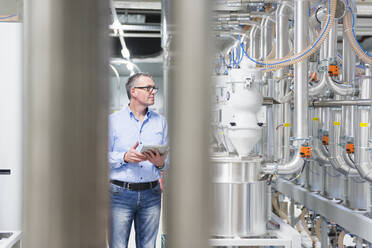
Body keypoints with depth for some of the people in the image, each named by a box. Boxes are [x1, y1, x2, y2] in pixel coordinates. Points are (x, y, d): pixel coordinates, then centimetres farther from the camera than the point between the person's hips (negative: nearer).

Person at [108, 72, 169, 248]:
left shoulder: (160, 122, 12)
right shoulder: (114, 120, 2)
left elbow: (168, 159, 11)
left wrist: (160, 163, -11)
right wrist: (125, 157, -18)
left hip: (151, 194, 3)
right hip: (121, 194, -3)